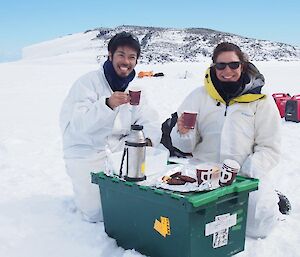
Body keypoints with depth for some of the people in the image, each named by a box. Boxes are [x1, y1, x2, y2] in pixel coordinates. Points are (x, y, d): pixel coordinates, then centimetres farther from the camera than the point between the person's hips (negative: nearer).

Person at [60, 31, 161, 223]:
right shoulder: (88, 82, -13)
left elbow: (149, 121, 1)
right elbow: (79, 125, -25)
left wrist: (148, 138, -22)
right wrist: (107, 104, -41)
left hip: (118, 150, 6)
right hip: (86, 153, -5)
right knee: (97, 214, -10)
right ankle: (84, 188, 19)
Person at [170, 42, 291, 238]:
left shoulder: (261, 100, 3)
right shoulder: (199, 96, 8)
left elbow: (270, 148, 2)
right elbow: (186, 145, 8)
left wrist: (250, 170, -14)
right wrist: (183, 133, -14)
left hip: (247, 177, -2)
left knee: (256, 226, -21)